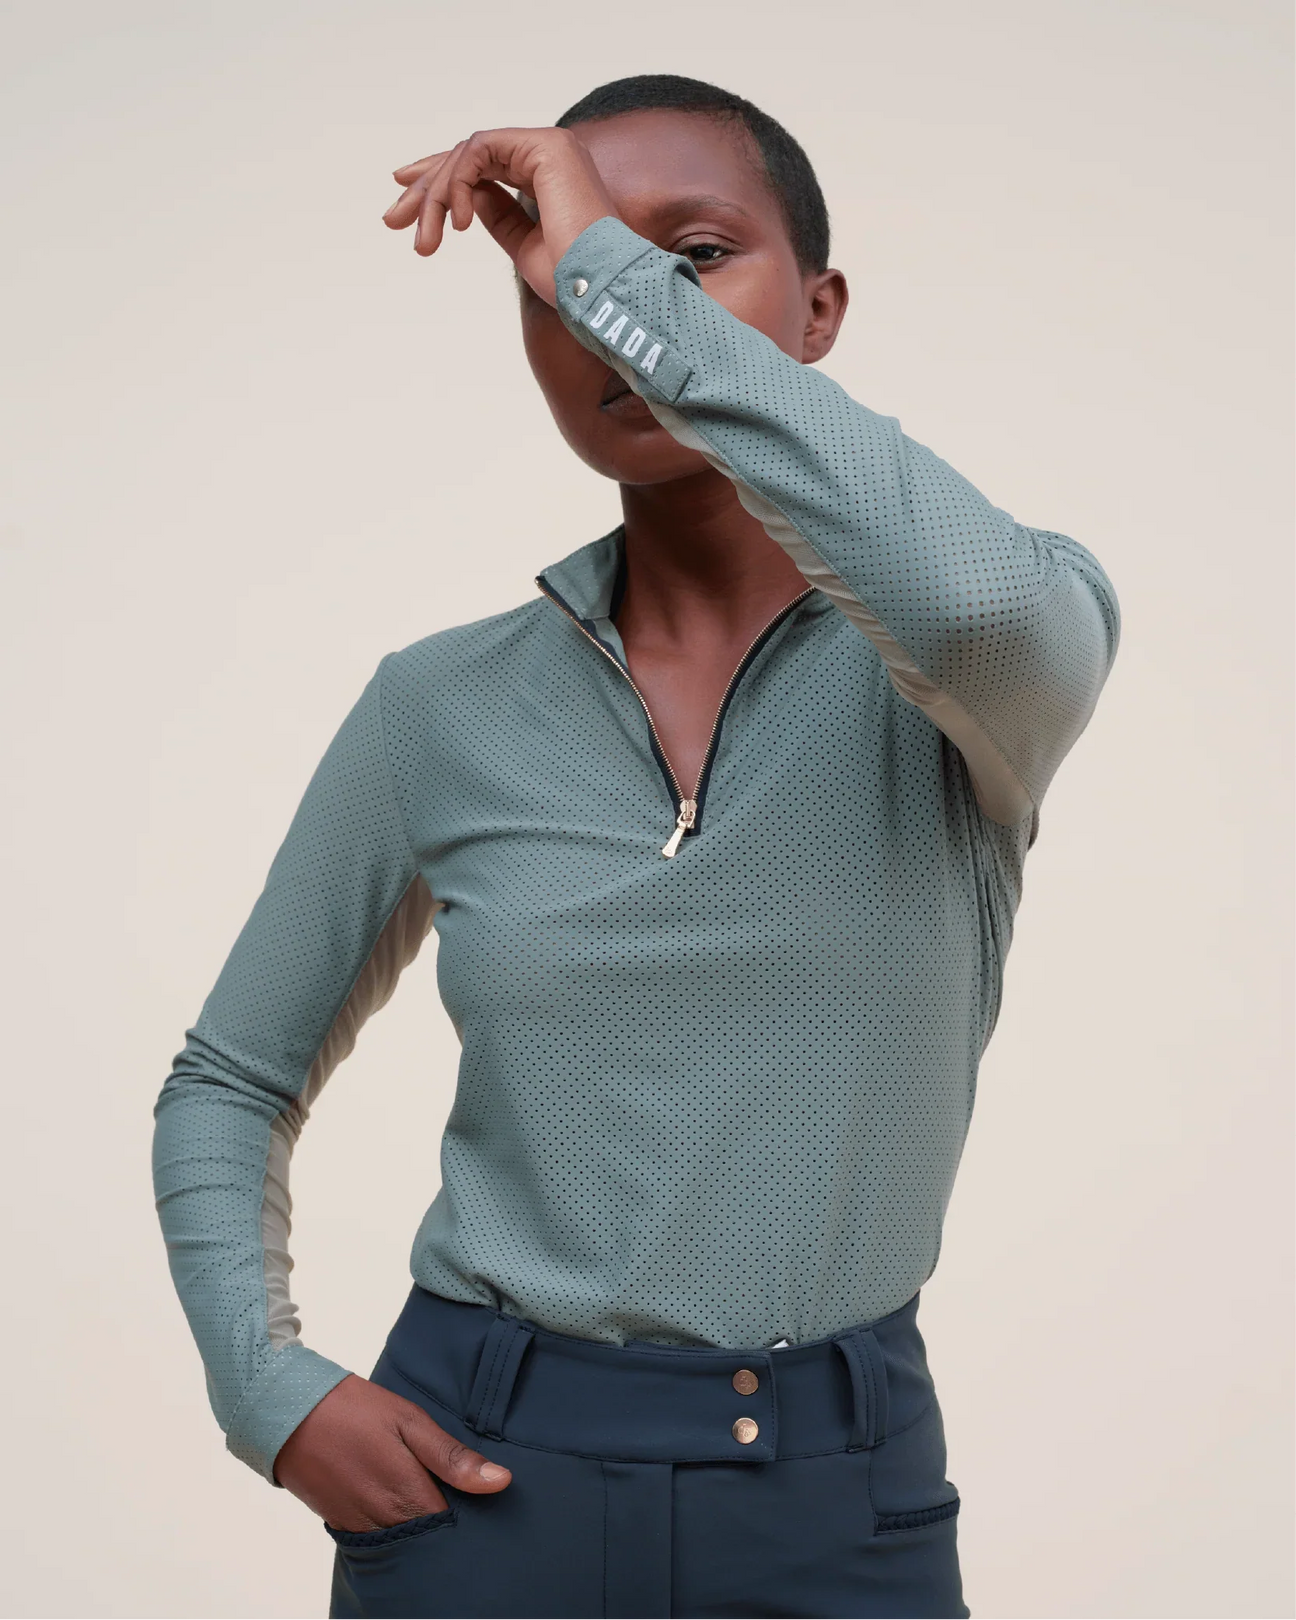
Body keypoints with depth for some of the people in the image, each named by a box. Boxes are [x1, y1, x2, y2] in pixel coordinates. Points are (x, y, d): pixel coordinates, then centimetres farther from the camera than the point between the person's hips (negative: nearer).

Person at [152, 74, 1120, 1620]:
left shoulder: (1029, 636, -7)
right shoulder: (442, 709, -2)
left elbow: (968, 598, -33)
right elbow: (228, 1087, 9)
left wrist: (615, 267, -24)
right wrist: (271, 1389, -7)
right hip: (479, 1484, 1)